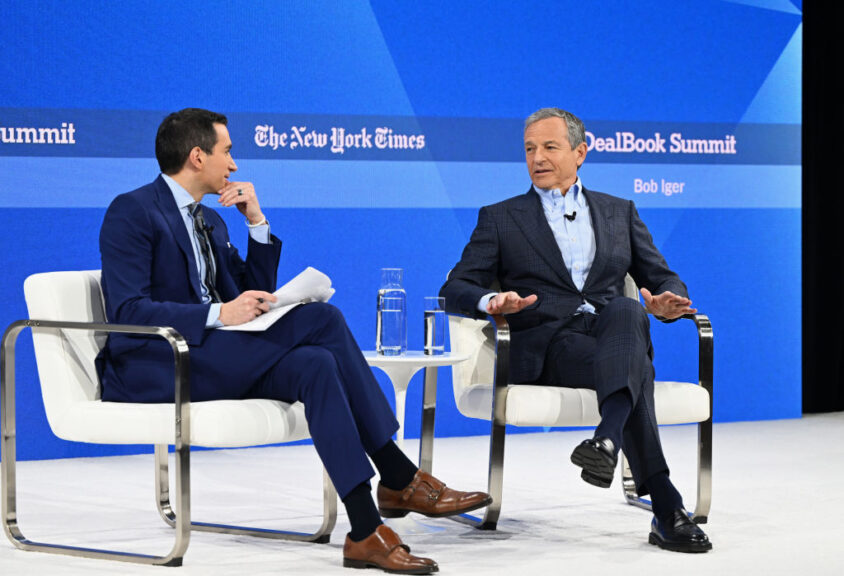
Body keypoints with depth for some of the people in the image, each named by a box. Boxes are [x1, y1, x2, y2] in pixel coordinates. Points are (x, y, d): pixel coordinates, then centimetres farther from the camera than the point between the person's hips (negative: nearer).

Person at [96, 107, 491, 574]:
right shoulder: (131, 212, -6)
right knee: (321, 319, -22)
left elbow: (254, 296, 19)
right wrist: (219, 314, -29)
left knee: (314, 364, -22)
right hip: (152, 369, -8)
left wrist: (257, 223, 7)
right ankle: (400, 479, -19)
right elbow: (127, 311, -18)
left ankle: (366, 531, -29)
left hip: (212, 361, 8)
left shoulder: (210, 220, 21)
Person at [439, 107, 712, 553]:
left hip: (613, 331, 2)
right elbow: (455, 288, 8)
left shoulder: (619, 213, 25)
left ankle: (608, 438, -58)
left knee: (626, 309, -37)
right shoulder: (500, 218, 18)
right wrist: (491, 301, -17)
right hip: (544, 346, -2)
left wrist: (667, 302, -7)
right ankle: (666, 508, -44)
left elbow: (663, 279, 20)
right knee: (635, 368, -35)